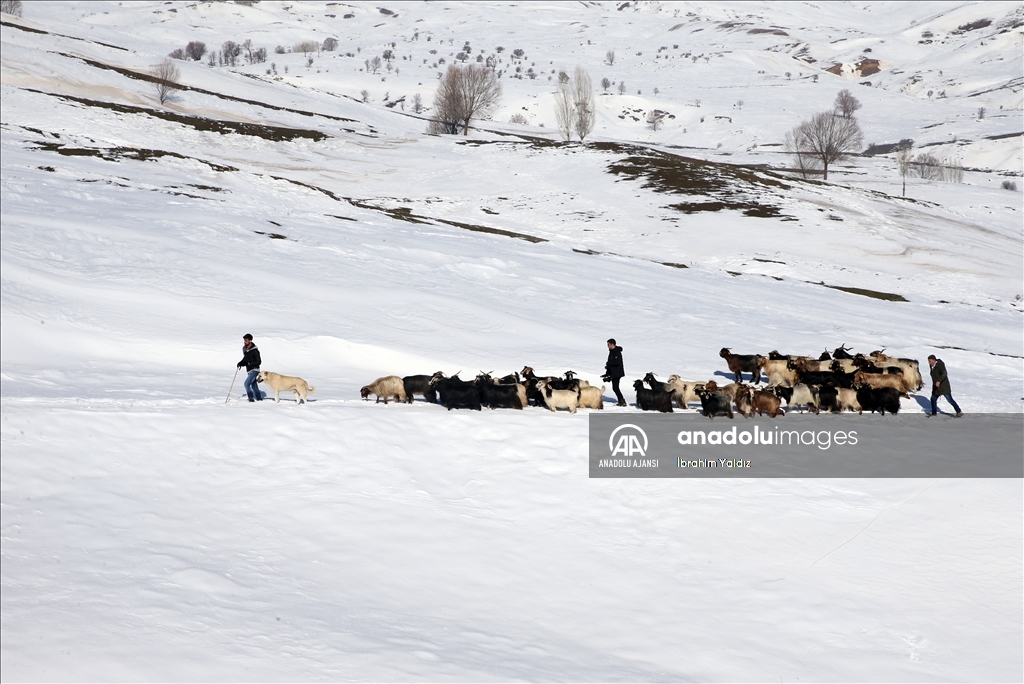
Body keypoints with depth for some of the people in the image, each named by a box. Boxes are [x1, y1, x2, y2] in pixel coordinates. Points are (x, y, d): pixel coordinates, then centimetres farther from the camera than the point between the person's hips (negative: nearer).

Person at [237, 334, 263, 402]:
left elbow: (258, 361, -15)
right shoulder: (244, 349, 6)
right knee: (254, 386, 12)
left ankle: (251, 398, -12)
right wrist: (241, 363, 2)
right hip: (249, 370, 8)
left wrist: (250, 364, -28)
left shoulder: (254, 350, -17)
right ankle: (259, 399, 21)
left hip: (255, 370, -8)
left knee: (247, 383, -19)